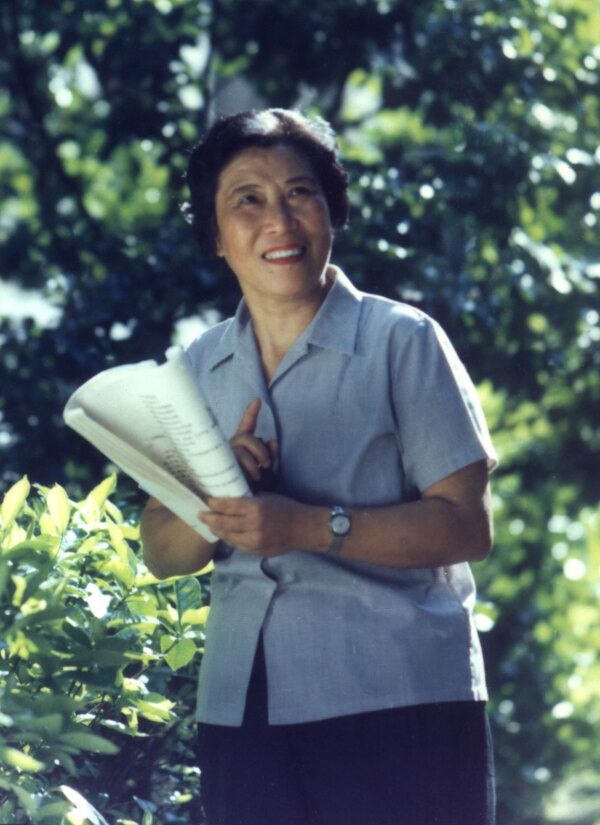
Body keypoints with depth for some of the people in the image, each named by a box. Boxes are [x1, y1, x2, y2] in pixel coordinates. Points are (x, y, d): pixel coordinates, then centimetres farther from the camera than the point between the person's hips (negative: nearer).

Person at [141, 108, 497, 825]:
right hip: (241, 707, 4)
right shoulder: (201, 368, 14)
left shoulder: (402, 342, -1)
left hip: (397, 708, -4)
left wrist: (309, 526, -19)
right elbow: (162, 553, 10)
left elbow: (465, 526, -8)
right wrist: (218, 495, -12)